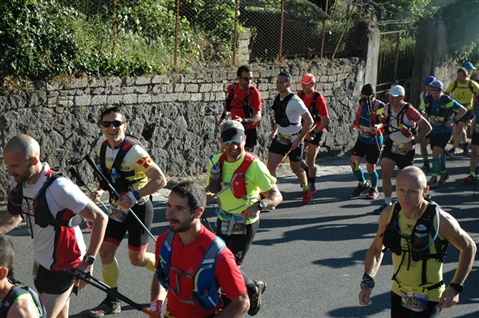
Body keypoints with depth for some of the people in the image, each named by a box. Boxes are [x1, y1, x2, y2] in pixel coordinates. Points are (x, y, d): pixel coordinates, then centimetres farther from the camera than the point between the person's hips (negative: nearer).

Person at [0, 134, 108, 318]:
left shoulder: (58, 187, -28)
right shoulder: (19, 182, -5)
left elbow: (100, 218, -21)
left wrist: (89, 260, -20)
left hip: (63, 267, -7)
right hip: (42, 265, 7)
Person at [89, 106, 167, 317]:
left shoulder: (133, 150, -25)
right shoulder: (103, 148, -3)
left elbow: (160, 179, -27)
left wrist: (134, 196, -31)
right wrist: (100, 190, -3)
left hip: (139, 208, -6)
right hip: (118, 207, 6)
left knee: (137, 258, 2)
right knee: (105, 251, 2)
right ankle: (112, 301, 17)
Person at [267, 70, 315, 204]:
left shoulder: (295, 101, -22)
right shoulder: (277, 98, 0)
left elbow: (309, 121, -21)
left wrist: (299, 139, -22)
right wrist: (275, 131, 9)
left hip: (294, 140, -6)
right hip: (280, 138, 6)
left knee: (296, 168, 10)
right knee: (270, 165, -7)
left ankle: (307, 189, 37)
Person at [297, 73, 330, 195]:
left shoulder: (319, 98, -21)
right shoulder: (300, 95, -3)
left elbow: (326, 121, -22)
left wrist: (313, 133, -27)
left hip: (317, 132, -6)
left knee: (310, 161, -6)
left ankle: (312, 186, 13)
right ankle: (308, 173, 27)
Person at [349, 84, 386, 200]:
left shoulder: (380, 106, -18)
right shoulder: (362, 103, 3)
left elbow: (384, 122, -23)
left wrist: (378, 126, -44)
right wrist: (354, 125, 1)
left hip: (374, 141, -6)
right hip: (361, 139, 6)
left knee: (370, 168, 2)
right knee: (353, 162, 0)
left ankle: (374, 189, 28)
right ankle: (363, 184, 26)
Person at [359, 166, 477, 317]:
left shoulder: (441, 220, -22)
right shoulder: (389, 215, -11)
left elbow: (469, 247, -6)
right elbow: (376, 248, 5)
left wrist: (455, 287, -13)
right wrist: (367, 281, -10)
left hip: (428, 300, -5)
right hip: (398, 295, 5)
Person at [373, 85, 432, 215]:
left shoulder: (409, 111, -21)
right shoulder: (388, 108, -4)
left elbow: (427, 127, -17)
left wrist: (413, 142, -20)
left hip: (406, 148, -4)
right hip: (391, 144, 4)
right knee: (385, 174, -10)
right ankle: (387, 204, 0)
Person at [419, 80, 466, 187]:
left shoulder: (448, 101, -18)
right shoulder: (427, 100, -5)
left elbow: (463, 110, -8)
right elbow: (420, 110, 12)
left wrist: (453, 120, -15)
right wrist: (423, 114, -10)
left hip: (445, 131, -5)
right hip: (433, 131, 5)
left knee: (436, 152, -16)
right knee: (439, 153, 16)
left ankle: (434, 178, -9)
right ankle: (444, 173, 37)